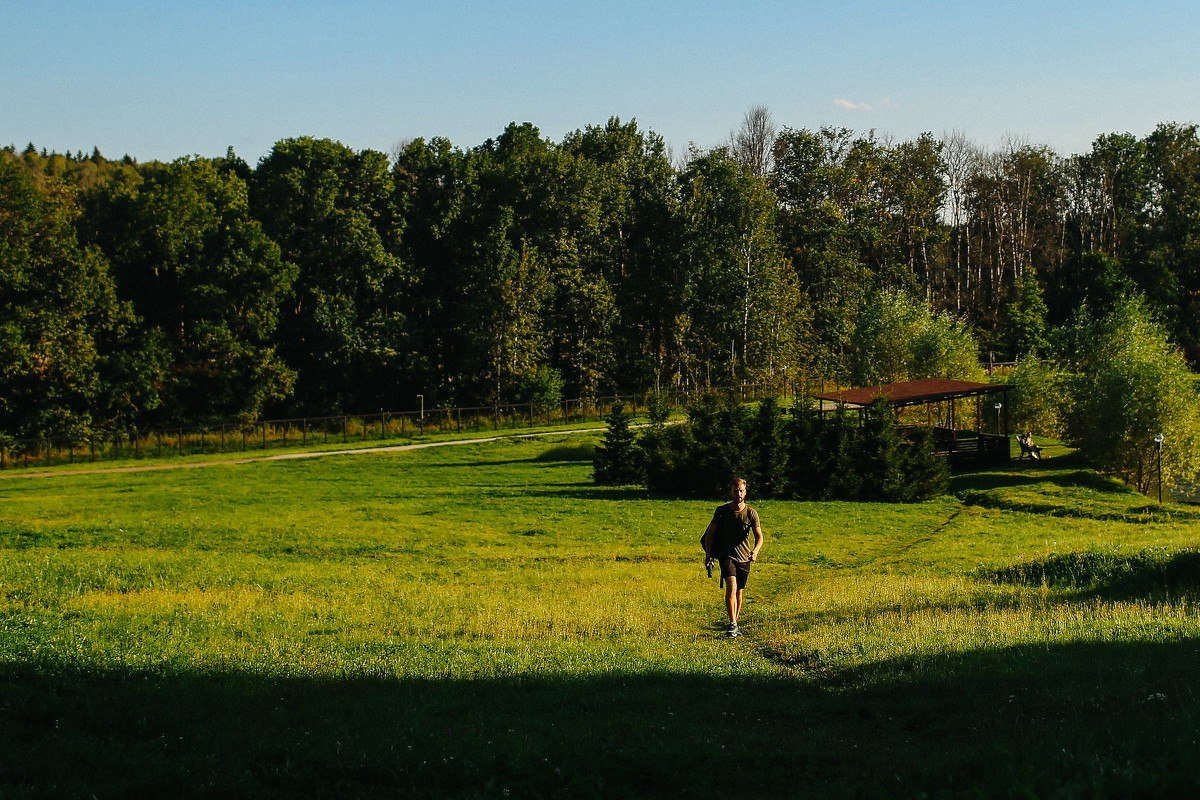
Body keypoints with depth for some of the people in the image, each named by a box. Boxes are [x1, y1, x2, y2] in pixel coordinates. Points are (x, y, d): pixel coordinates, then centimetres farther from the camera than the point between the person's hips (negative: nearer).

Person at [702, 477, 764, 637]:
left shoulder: (751, 513, -1)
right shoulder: (722, 510, -2)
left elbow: (759, 536, -8)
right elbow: (710, 533, 5)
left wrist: (755, 550, -28)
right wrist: (708, 555, -1)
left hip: (744, 558, 2)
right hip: (726, 556, -2)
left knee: (739, 592, 11)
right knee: (731, 587, -21)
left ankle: (735, 625, 26)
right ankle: (732, 625, -27)